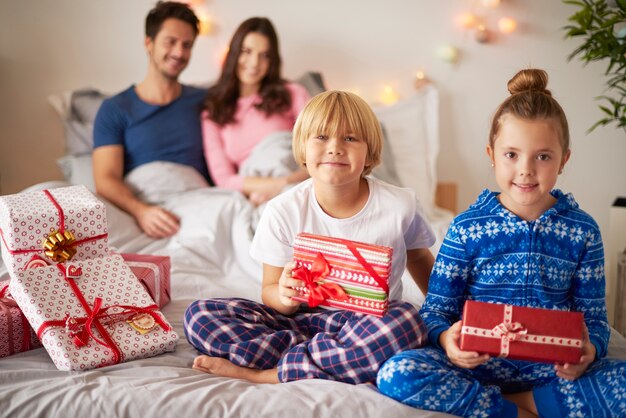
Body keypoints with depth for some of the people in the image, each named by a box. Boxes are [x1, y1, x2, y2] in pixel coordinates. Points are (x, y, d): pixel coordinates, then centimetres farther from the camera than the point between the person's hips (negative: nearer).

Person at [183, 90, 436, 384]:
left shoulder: (399, 206, -8)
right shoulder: (283, 211, -7)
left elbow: (419, 260, 13)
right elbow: (271, 290, -1)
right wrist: (284, 296, -24)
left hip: (370, 321, -1)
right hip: (303, 317, 1)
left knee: (405, 322, -38)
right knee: (199, 315, -16)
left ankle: (261, 373, -24)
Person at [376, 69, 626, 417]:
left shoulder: (582, 231, 5)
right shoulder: (467, 228, 1)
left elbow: (594, 317, 7)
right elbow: (437, 309, 2)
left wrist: (589, 349, -16)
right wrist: (447, 339, -22)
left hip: (554, 369, 1)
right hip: (481, 363, 0)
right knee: (397, 374, -29)